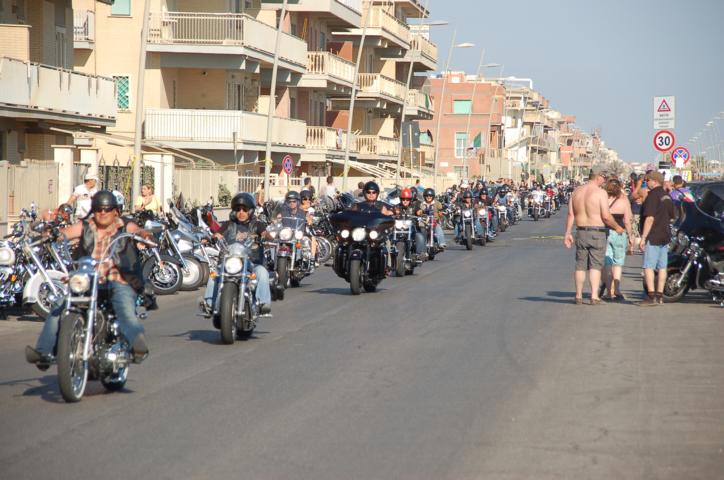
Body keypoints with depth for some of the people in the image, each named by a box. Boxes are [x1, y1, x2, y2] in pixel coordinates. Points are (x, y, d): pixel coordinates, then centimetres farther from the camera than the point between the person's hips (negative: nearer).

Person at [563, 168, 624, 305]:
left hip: (581, 232, 5)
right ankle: (594, 296, -7)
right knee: (595, 265, -1)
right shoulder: (601, 192, -12)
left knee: (580, 265, 12)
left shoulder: (577, 192, 6)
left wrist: (568, 233, 8)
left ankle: (579, 296, 17)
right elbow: (606, 216, -15)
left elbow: (570, 215, 6)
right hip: (597, 233, -5)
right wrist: (617, 227, 0)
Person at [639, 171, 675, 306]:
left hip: (652, 237, -9)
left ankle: (651, 296, -16)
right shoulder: (667, 197, 14)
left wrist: (643, 238, -19)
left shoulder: (653, 195, -14)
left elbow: (650, 218, -20)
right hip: (665, 236, 9)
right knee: (662, 267, 9)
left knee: (648, 267, -9)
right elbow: (671, 218, 21)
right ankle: (659, 296, 11)